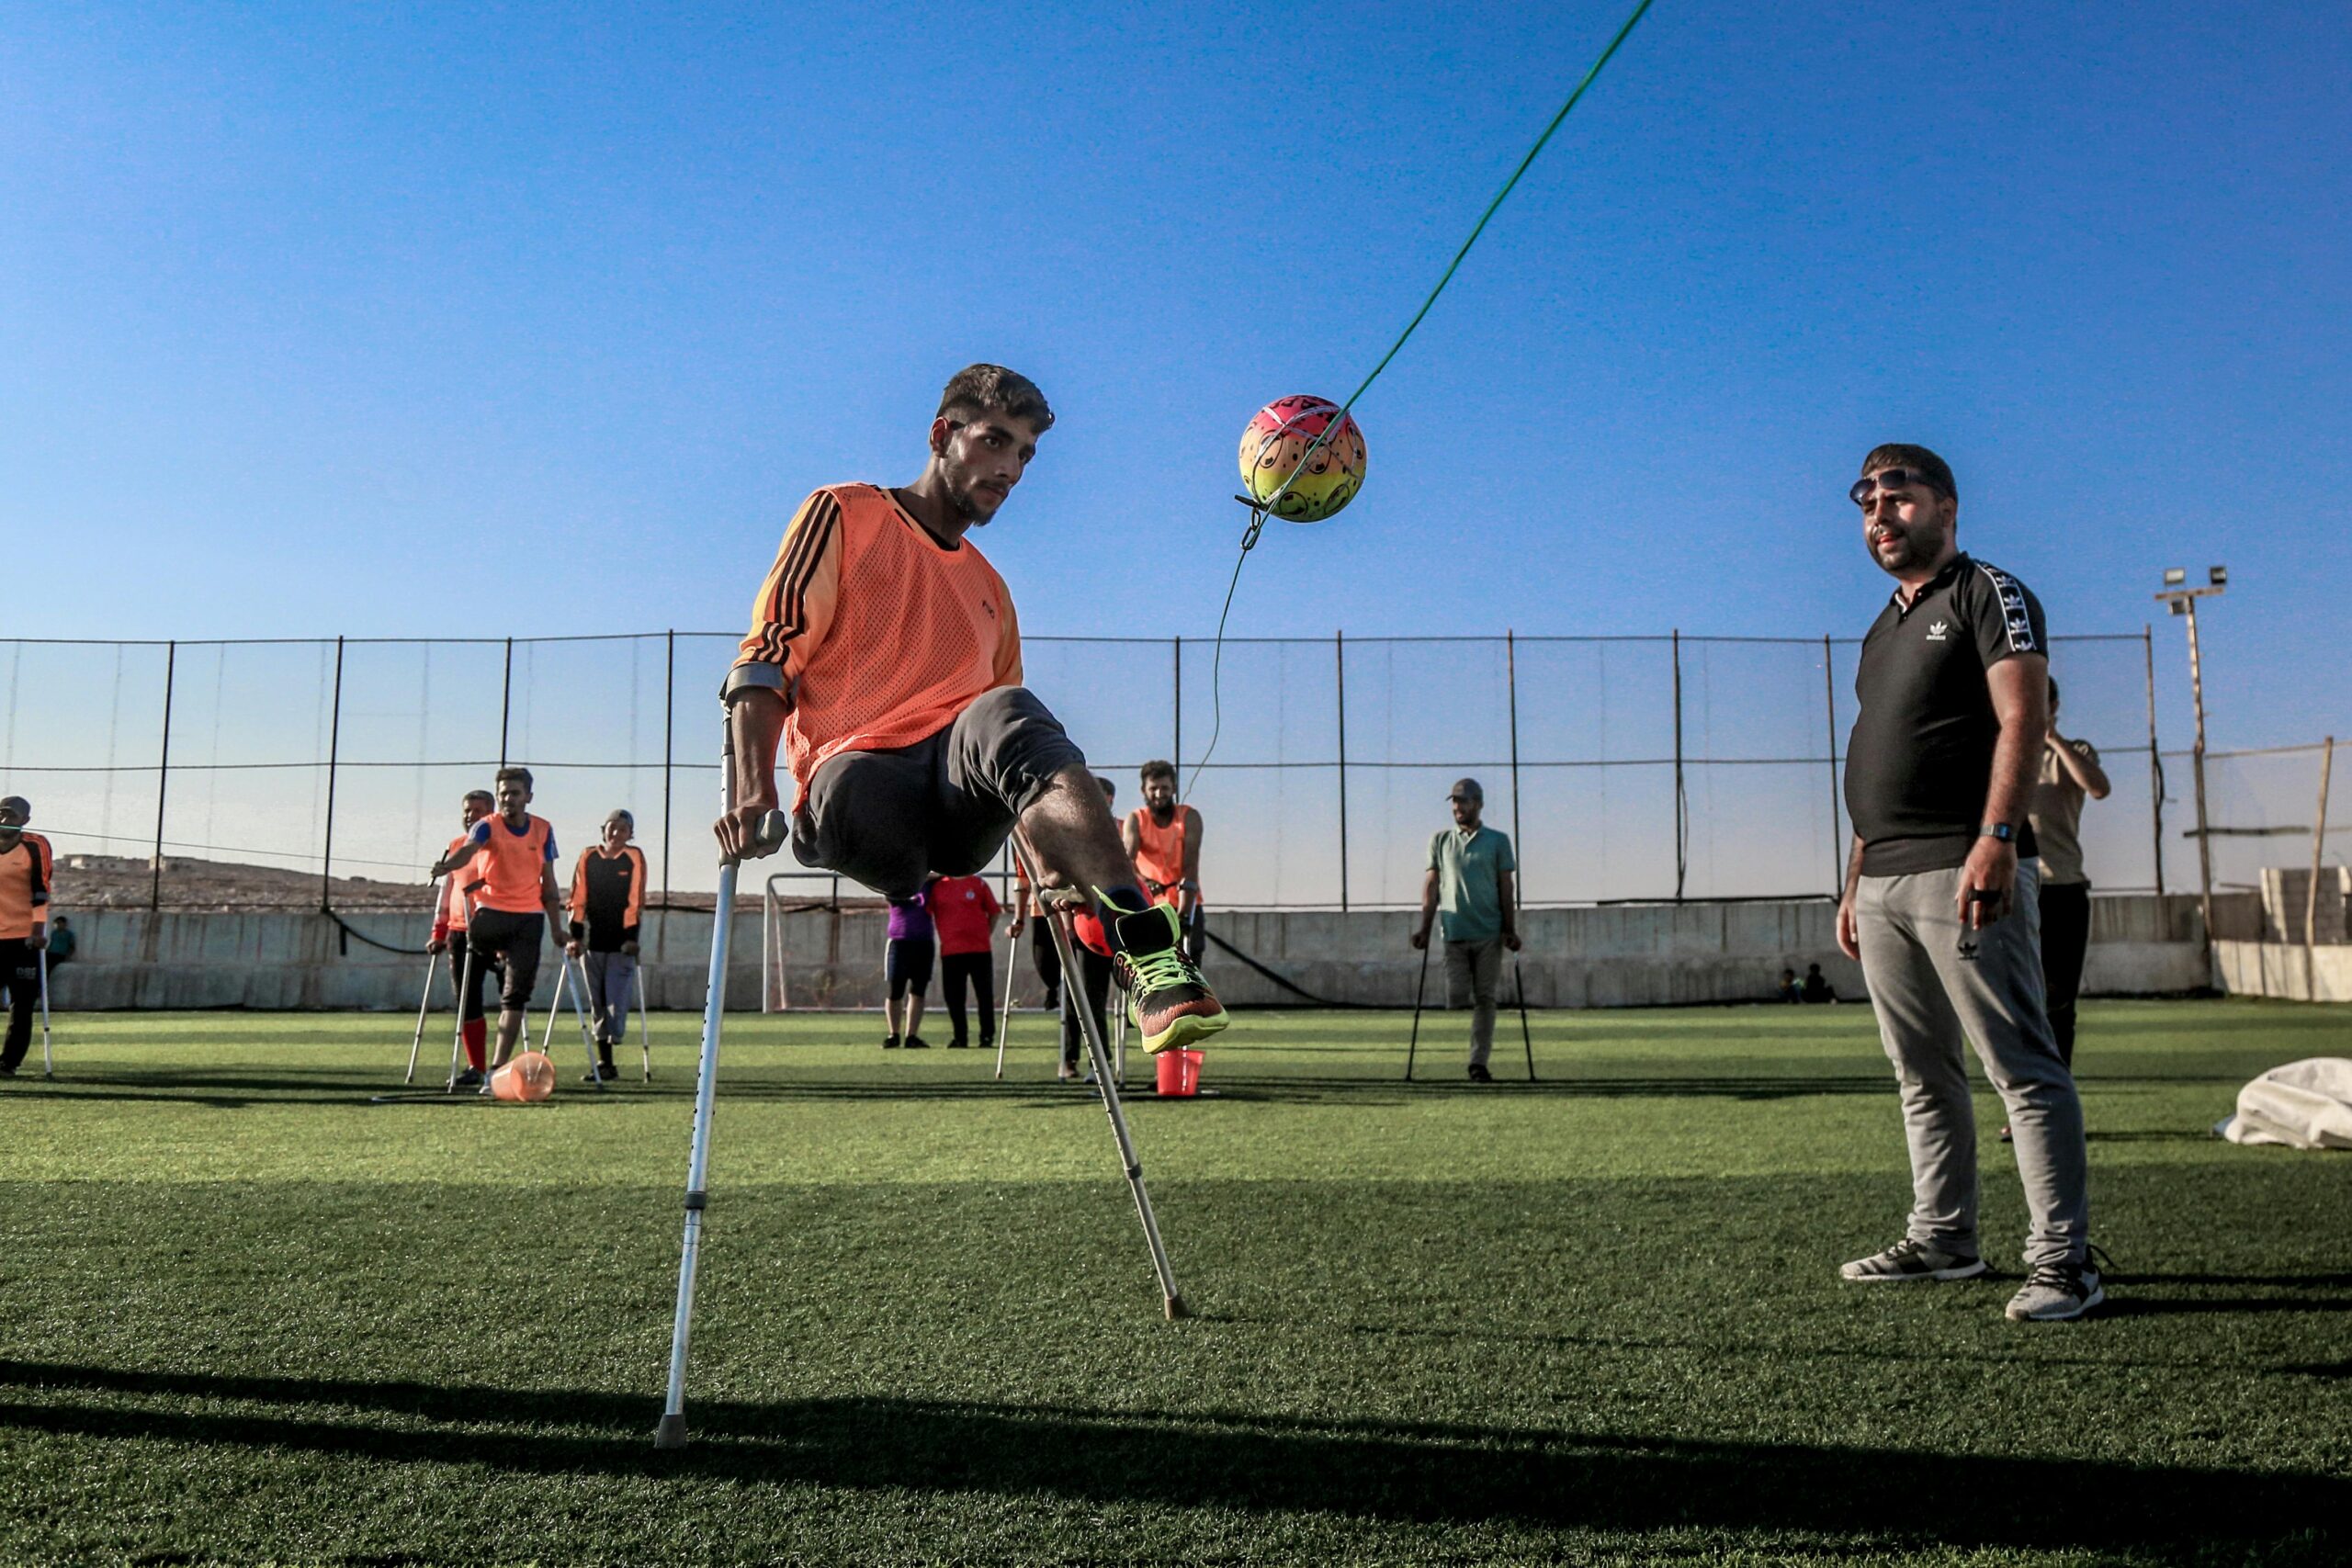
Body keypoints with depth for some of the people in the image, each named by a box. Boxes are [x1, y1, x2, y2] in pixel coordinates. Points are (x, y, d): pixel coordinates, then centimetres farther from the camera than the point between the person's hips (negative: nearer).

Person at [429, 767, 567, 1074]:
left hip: (530, 917, 0)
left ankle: (499, 1066, -2)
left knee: (517, 994, -5)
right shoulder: (487, 826, -4)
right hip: (491, 911, 0)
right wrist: (447, 865, -50)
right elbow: (468, 849, -27)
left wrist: (557, 929, 10)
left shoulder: (543, 830, 6)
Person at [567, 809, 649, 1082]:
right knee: (597, 1002, 7)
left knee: (616, 1000, -7)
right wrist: (575, 936, -2)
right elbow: (578, 899, 5)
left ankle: (607, 1062, -4)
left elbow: (636, 901, -5)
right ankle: (605, 1063, 13)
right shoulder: (588, 857, 7)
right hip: (593, 941, 3)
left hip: (621, 942, -3)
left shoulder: (634, 857, 0)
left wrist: (632, 937, -11)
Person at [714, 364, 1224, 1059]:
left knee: (1004, 714, -33)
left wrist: (1058, 866, 20)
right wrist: (752, 790, -14)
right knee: (853, 786, -40)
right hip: (857, 777, -2)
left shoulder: (991, 592, 31)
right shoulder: (844, 516, 15)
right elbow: (768, 654, 3)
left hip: (962, 809, 3)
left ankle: (1143, 953, -52)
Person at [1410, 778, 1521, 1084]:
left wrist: (1510, 929, -3)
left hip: (1489, 933, -1)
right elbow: (1432, 884, 8)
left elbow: (1506, 888, 5)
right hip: (1453, 933, 1)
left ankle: (1479, 1063, 5)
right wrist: (1425, 926, 0)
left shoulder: (1498, 841, 7)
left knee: (1484, 999, -1)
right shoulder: (1439, 840, 10)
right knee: (1456, 999, -6)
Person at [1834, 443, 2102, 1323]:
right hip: (1884, 883, 9)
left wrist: (1995, 839, -25)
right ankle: (1942, 1240, 20)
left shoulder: (1988, 594, 1)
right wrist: (1855, 884, 19)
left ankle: (2063, 1261, -3)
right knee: (1922, 1075, 12)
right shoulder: (1885, 630, 23)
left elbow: (2023, 720, -13)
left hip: (1963, 871, -8)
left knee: (2022, 1067, -7)